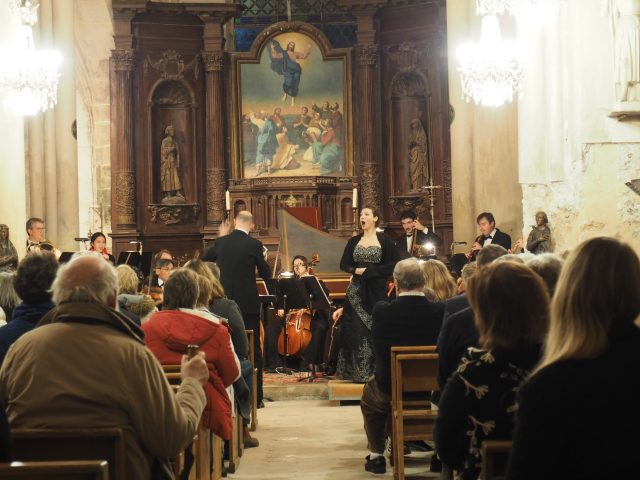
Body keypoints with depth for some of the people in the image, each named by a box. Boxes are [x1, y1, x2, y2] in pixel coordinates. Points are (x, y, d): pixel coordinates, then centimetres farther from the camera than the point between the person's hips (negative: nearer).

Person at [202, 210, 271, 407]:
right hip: (248, 304, -3)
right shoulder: (254, 245, -9)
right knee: (253, 350, 4)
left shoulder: (221, 242, 0)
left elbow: (205, 258, 21)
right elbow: (266, 274, 1)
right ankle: (255, 396, 4)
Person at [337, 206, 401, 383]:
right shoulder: (353, 241, 11)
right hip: (356, 291, 3)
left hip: (376, 291, -3)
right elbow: (344, 264, 13)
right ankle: (358, 372, 2)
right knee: (356, 331, -2)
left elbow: (394, 264, -7)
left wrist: (369, 271, -13)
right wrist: (355, 270, -8)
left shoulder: (384, 240, -1)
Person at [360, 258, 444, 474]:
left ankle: (376, 455, 32)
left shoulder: (381, 311, -18)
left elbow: (378, 349, 0)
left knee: (369, 394, 31)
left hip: (391, 388, -1)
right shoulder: (441, 311, -18)